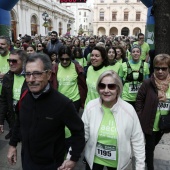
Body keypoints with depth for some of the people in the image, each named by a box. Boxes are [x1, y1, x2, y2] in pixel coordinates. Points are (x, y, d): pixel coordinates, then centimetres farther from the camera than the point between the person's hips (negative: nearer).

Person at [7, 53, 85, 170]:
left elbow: (78, 131, -16)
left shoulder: (63, 103, -28)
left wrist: (74, 159, -14)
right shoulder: (24, 97, -11)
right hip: (26, 160, 5)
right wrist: (13, 144, 12)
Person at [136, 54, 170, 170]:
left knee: (153, 145, 25)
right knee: (150, 147, 10)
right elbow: (139, 100, -10)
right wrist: (141, 117, -12)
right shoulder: (148, 83, -17)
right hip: (149, 123, -4)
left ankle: (144, 157, 51)